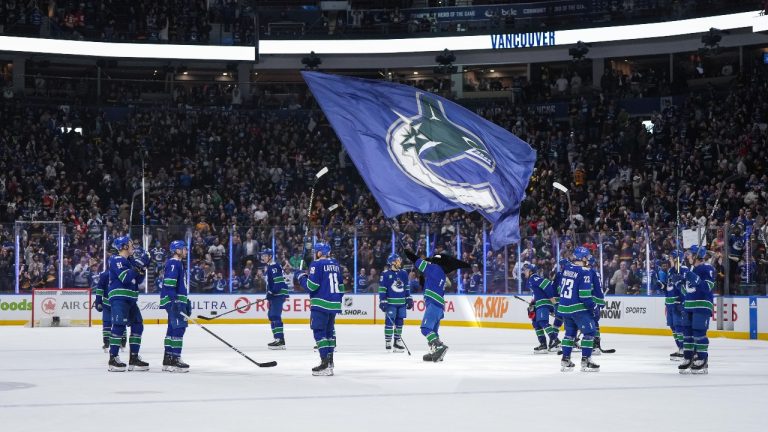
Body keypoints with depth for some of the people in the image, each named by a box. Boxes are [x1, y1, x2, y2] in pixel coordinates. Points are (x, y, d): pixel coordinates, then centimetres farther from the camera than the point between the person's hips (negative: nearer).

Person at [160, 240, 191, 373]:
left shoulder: (179, 264, 21)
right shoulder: (173, 263, -12)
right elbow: (169, 283, -22)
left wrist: (186, 302, 27)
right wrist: (174, 301, -29)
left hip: (179, 300, 11)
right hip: (174, 301, -11)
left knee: (173, 328, 13)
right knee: (178, 327, -14)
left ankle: (168, 359, 17)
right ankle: (174, 359, -17)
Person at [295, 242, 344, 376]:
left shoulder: (317, 264, -9)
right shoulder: (335, 264, 14)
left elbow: (311, 286, -15)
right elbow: (341, 286, 18)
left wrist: (300, 276, 1)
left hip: (320, 304, -8)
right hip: (334, 304, 8)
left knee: (319, 331, -7)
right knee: (329, 331, 16)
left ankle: (325, 363, -16)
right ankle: (329, 361, 20)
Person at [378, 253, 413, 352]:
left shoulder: (404, 273, 11)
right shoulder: (385, 274, -6)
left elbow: (406, 287, 18)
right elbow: (382, 289, -6)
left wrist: (409, 299, 14)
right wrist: (383, 301, -10)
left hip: (402, 303, 5)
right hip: (390, 302, -5)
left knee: (399, 322, 7)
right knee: (389, 321, -8)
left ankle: (397, 341, 16)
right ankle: (387, 342, -3)